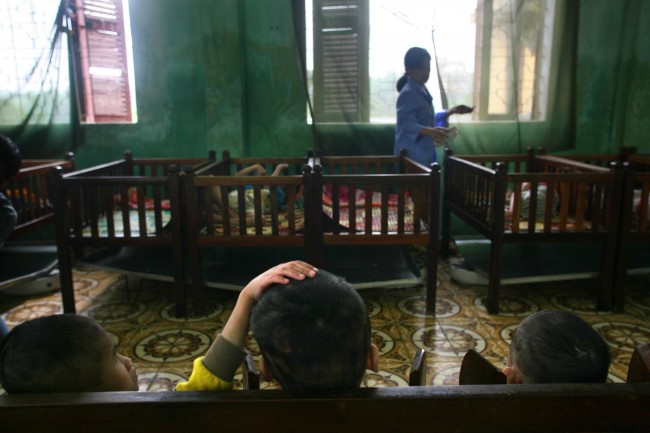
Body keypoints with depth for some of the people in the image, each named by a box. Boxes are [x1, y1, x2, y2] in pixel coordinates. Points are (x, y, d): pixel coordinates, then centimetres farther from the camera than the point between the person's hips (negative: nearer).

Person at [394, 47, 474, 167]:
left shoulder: (422, 90, 15)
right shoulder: (408, 93, -15)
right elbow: (407, 124, -26)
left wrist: (452, 111, 20)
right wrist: (429, 131, -41)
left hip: (424, 154, 10)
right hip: (412, 156, -10)